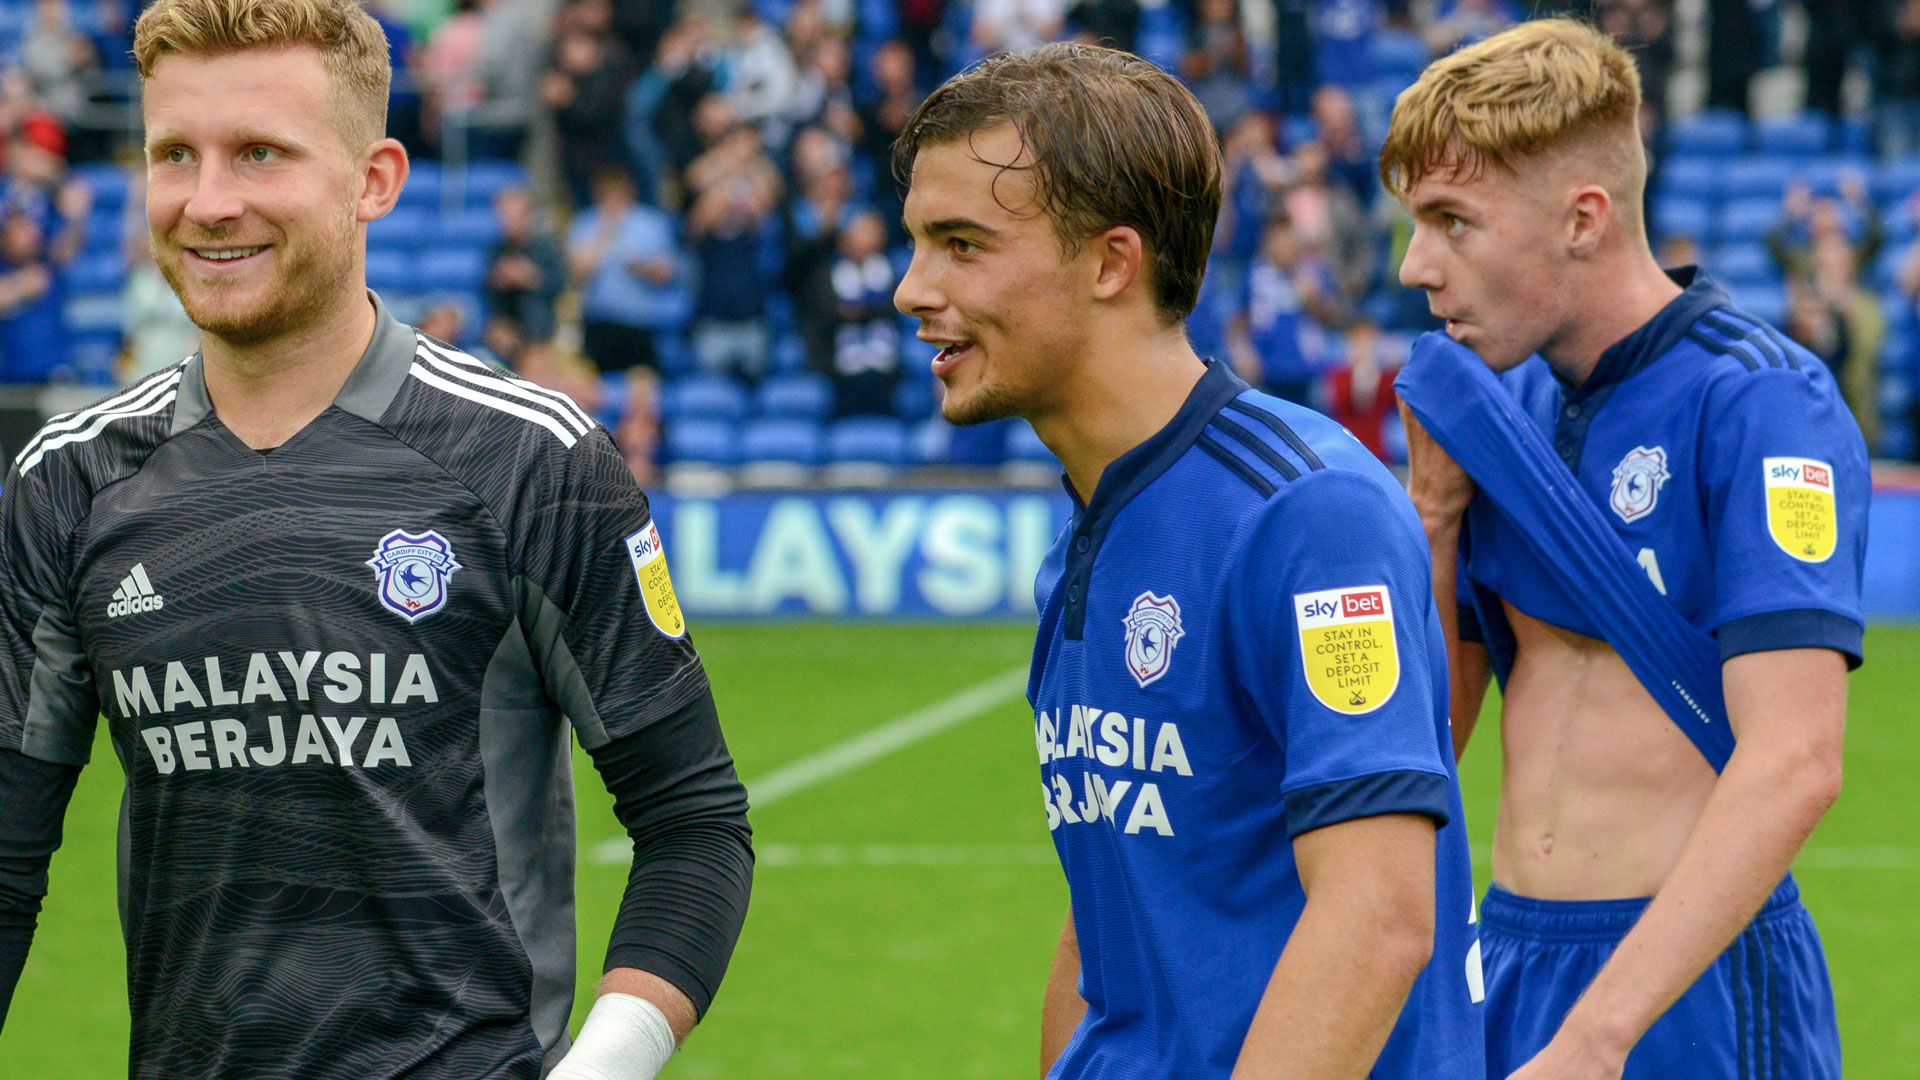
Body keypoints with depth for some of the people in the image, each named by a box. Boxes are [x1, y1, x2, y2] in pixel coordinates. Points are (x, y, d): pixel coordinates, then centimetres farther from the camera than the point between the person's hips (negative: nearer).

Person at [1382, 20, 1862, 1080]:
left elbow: (1793, 765, -23)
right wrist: (1434, 511, -2)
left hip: (1692, 985, -6)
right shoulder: (1508, 404, 9)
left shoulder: (1759, 405, -13)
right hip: (1509, 955, 6)